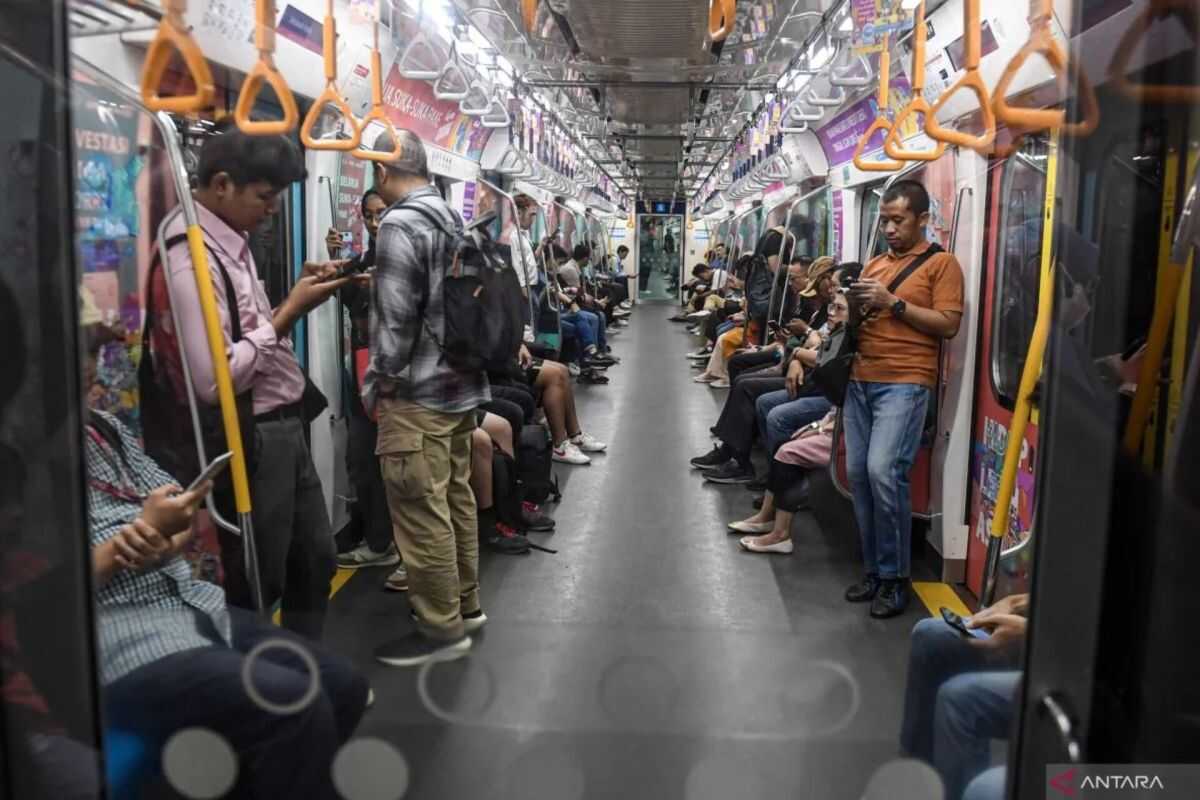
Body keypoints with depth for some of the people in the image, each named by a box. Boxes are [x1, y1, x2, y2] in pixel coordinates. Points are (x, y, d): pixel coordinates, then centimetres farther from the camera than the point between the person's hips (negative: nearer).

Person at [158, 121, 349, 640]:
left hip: (285, 426, 10)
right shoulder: (191, 255, -19)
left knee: (315, 559, 20)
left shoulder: (231, 241, 10)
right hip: (250, 438, -10)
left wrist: (296, 298, 0)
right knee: (256, 586, 6)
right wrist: (290, 312, -18)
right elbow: (214, 380, -26)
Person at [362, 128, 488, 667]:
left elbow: (395, 318, -19)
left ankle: (442, 628, 8)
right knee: (456, 499, 17)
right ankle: (464, 602, 30)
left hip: (418, 393, -9)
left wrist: (376, 385, -8)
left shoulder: (399, 225, -15)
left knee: (421, 514, -1)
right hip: (462, 383, 9)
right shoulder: (454, 219, 12)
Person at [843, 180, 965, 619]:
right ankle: (873, 569, 16)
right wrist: (854, 304, 0)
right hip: (861, 380, 7)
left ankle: (895, 576, -3)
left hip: (904, 383, -7)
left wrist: (893, 302, -12)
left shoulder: (941, 263, 1)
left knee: (883, 470, -17)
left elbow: (948, 324, -8)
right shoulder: (875, 263, 20)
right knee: (858, 472, 4)